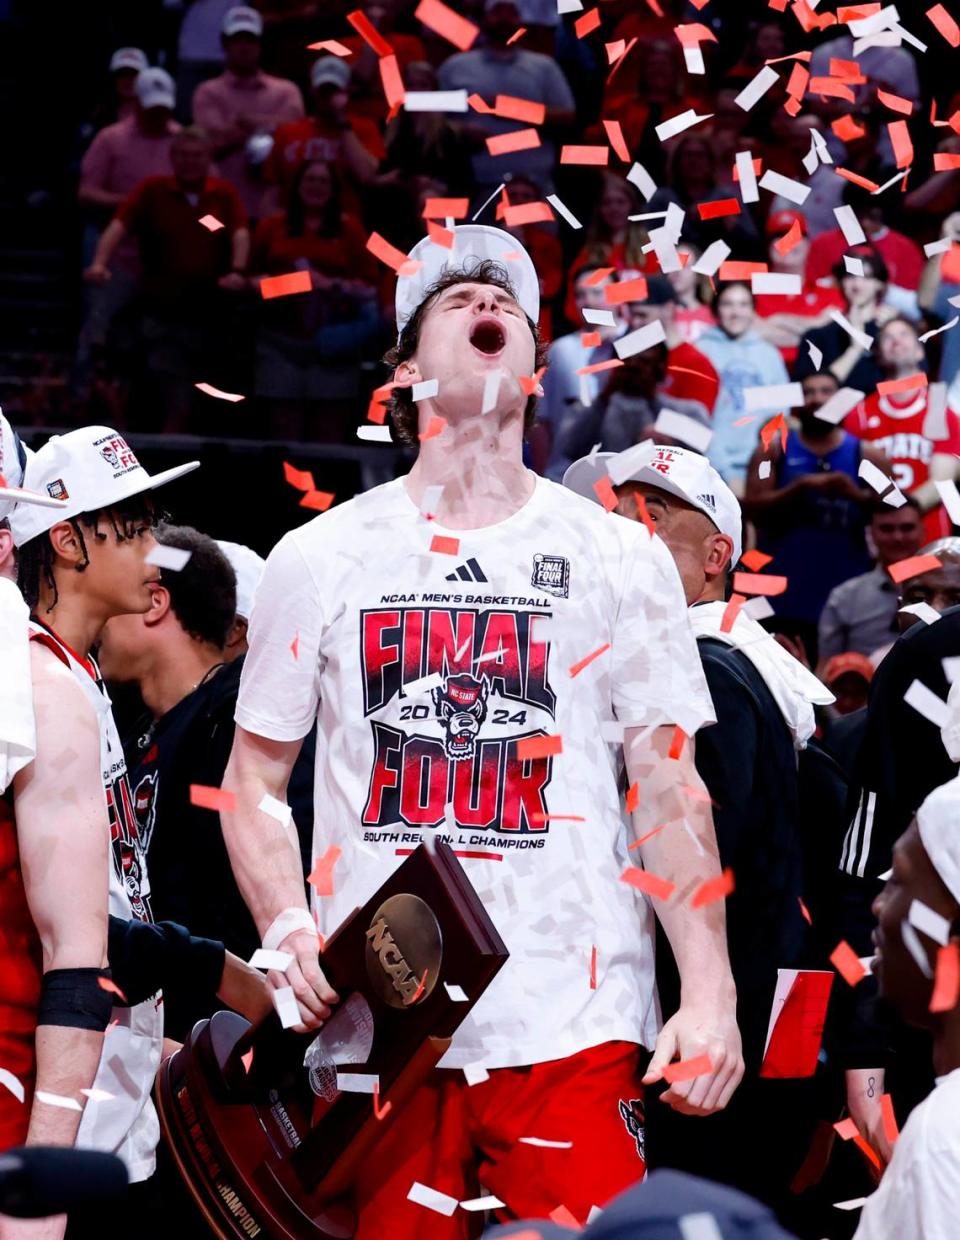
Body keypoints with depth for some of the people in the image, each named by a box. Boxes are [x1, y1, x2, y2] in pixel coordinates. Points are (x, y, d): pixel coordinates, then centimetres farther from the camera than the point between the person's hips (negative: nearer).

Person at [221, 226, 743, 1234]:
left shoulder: (619, 556, 9)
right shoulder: (319, 557, 11)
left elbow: (668, 784, 7)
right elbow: (253, 781, 13)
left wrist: (710, 997, -3)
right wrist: (286, 926, -6)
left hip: (574, 1031, -1)